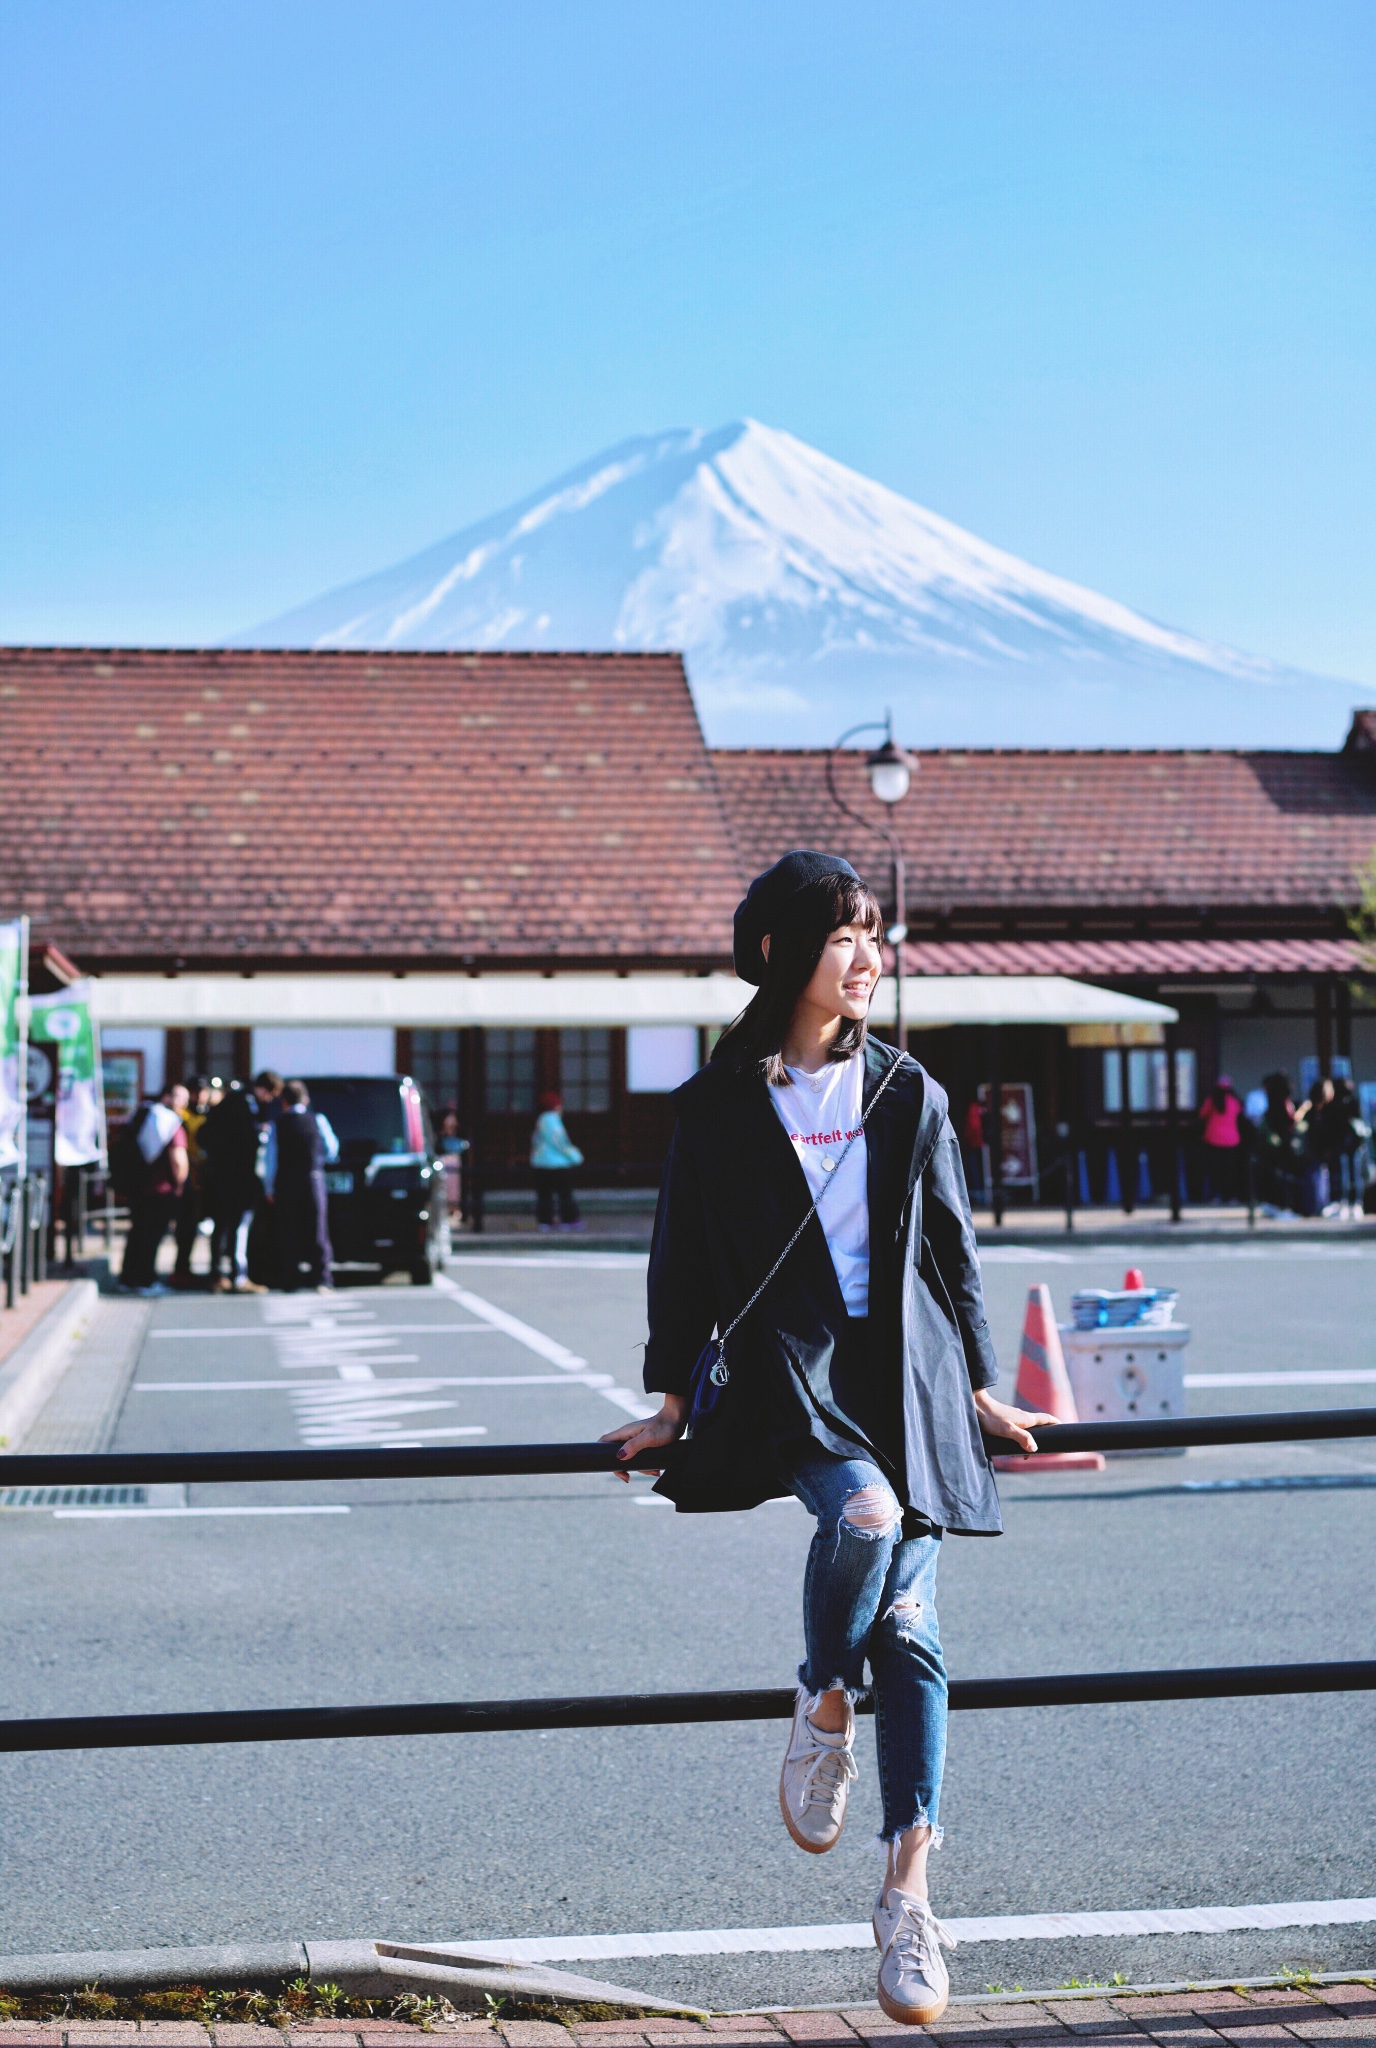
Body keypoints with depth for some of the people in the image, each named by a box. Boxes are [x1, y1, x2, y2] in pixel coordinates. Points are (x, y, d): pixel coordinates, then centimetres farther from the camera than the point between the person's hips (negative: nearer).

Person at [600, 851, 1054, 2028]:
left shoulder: (907, 1094, 11)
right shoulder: (719, 1103, 4)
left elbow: (953, 1251, 16)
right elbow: (682, 1258, 8)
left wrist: (981, 1388, 14)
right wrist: (669, 1400, 6)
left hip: (906, 1371, 3)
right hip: (780, 1365, -2)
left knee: (910, 1631, -4)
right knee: (863, 1508, -33)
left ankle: (908, 1895, 3)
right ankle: (824, 1714, -6)